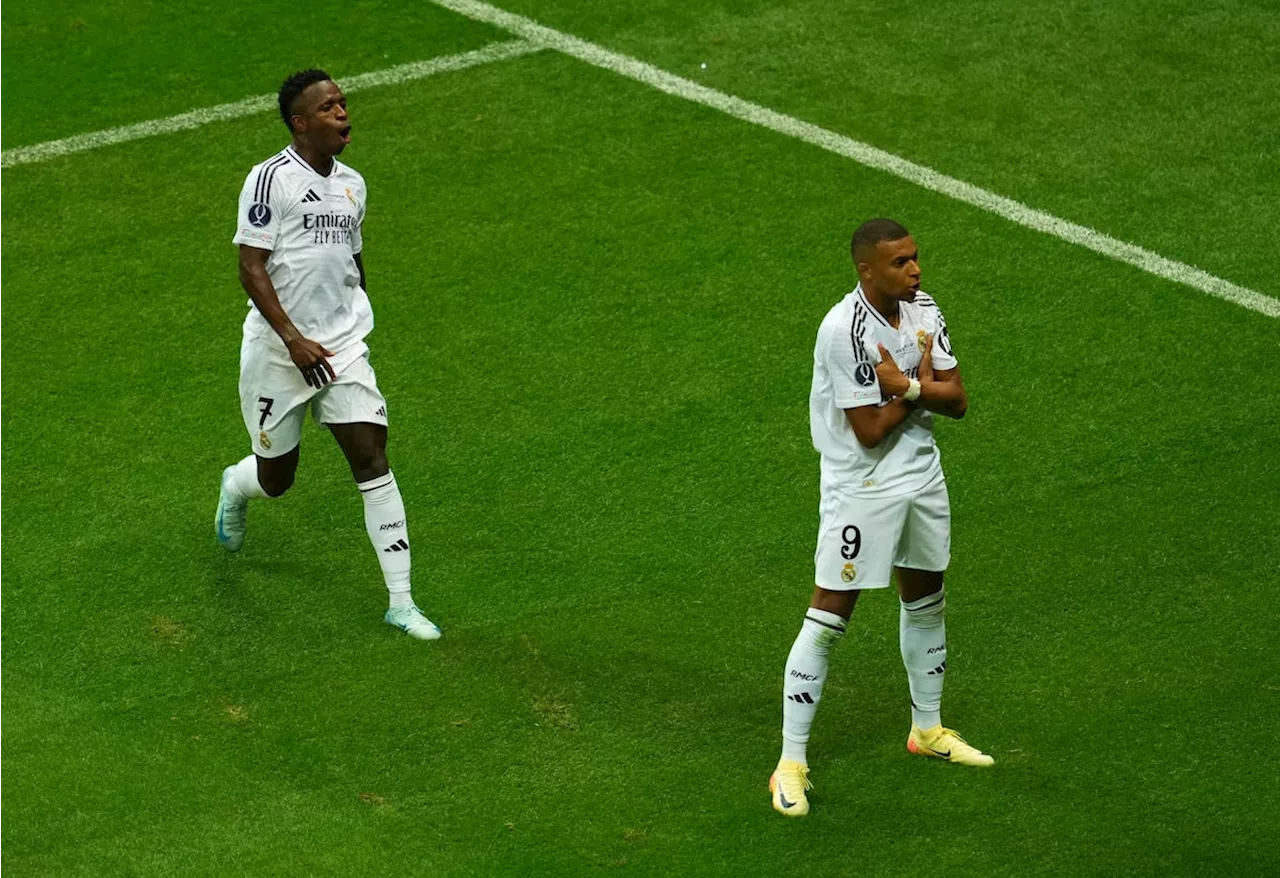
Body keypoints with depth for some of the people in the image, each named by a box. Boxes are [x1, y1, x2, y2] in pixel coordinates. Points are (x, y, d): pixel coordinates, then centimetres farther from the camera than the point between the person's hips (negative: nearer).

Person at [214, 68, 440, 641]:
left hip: (342, 349, 4)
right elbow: (251, 270, -15)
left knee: (372, 458, -9)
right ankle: (235, 488, 50)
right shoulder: (271, 178, -12)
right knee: (276, 478, 10)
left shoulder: (352, 185, 9)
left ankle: (401, 603, -8)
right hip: (278, 351, -4)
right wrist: (295, 340, -22)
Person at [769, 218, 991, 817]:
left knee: (926, 600, 21)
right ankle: (791, 763, -1)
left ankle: (927, 728, 41)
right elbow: (870, 431, -23)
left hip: (921, 475, 8)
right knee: (829, 616, -7)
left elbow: (957, 401, -3)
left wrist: (907, 385, -21)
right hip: (861, 488, -8)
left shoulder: (923, 310, -1)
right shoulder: (844, 330, -25)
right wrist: (919, 386, -10)